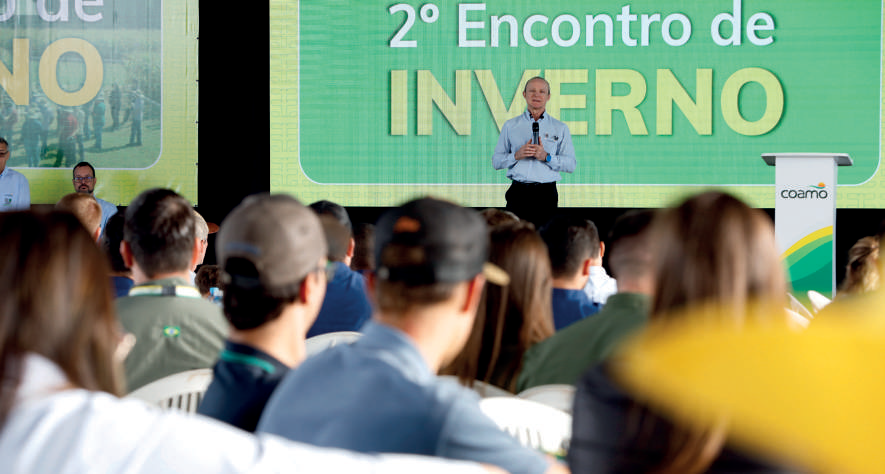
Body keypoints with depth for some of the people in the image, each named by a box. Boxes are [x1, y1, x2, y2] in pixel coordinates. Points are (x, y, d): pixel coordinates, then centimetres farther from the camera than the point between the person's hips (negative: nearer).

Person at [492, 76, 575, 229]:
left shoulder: (560, 128, 11)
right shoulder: (510, 126, 13)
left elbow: (571, 165, 5)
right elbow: (496, 162, 10)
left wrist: (546, 157, -9)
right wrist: (517, 155, -8)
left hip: (546, 193, 0)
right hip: (518, 193, 0)